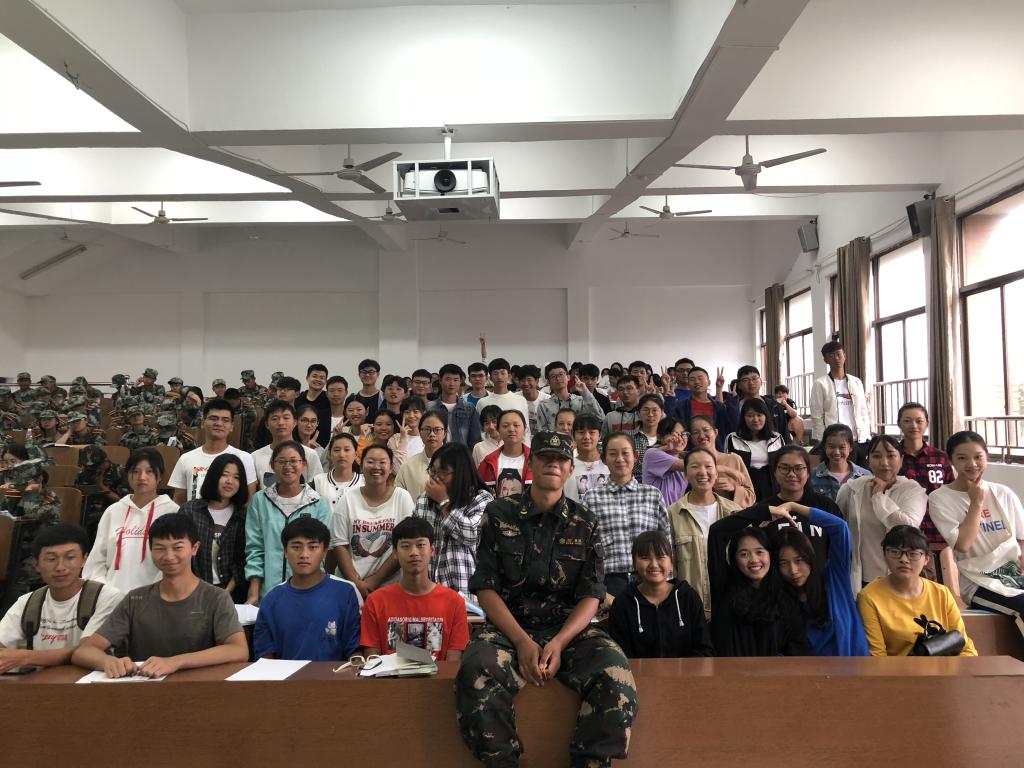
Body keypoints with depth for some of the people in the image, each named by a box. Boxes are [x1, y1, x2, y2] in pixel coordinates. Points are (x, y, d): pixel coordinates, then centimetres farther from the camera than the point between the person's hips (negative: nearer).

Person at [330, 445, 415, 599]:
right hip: (350, 585, 1)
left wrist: (376, 580, -10)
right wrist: (356, 582, -11)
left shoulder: (402, 498, -3)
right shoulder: (347, 500, 1)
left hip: (390, 585, -1)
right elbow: (340, 545, -1)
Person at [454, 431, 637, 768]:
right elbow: (486, 588, 0)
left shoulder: (584, 524, 9)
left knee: (616, 676, -30)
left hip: (569, 627, 1)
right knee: (476, 672, -34)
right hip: (509, 627, -1)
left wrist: (559, 642, -15)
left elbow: (591, 596, 3)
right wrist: (522, 642, -13)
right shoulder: (499, 514, 5)